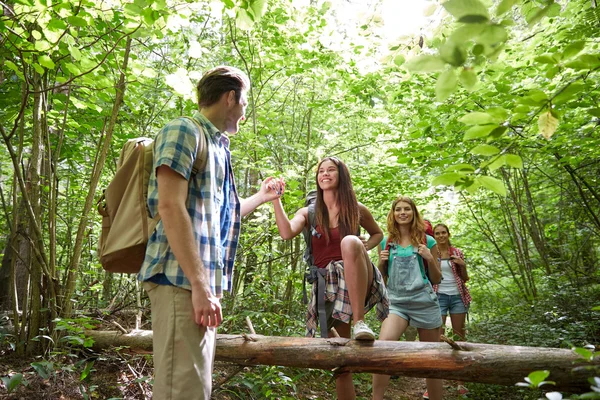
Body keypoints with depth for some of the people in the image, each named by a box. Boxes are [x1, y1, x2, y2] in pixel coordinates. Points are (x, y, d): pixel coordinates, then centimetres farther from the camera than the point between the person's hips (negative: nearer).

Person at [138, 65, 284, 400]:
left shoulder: (218, 147, 22)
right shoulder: (184, 131, -4)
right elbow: (170, 206, -17)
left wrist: (262, 196, 44)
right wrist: (200, 285, -22)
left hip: (204, 282, 9)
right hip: (181, 280, -9)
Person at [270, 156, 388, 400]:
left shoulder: (357, 210, 7)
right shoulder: (309, 213, 7)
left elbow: (378, 234, 23)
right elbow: (286, 233, -12)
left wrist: (364, 248, 2)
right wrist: (275, 198, -16)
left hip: (357, 280, -2)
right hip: (327, 285, 2)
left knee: (349, 242, -35)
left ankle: (359, 322, -36)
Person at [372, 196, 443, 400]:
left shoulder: (427, 241, 3)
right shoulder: (385, 242, 7)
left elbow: (436, 279, 7)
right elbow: (380, 277, 15)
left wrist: (430, 259, -10)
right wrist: (381, 262, -5)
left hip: (425, 303, 0)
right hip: (397, 302, 0)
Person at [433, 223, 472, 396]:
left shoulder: (457, 253, 8)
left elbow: (465, 279, 11)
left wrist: (463, 265, -7)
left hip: (458, 296, 3)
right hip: (439, 296, -2)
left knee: (459, 337, 5)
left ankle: (460, 381, 15)